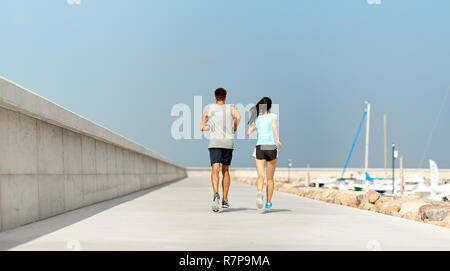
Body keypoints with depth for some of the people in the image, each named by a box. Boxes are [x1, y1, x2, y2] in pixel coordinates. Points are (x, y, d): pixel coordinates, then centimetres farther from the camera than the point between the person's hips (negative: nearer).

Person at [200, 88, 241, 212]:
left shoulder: (209, 108, 12)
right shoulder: (231, 108, 9)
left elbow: (202, 127, 14)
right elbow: (238, 116, -14)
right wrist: (234, 129, 3)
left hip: (214, 142, -1)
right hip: (228, 142, 1)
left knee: (215, 170, -14)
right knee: (225, 170, 16)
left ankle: (216, 194, -40)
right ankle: (225, 200, 19)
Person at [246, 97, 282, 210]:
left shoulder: (256, 118, 11)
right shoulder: (273, 116, 2)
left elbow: (248, 133, 9)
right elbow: (274, 124, -19)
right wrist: (278, 139, -13)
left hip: (259, 148, 1)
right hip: (271, 148, -1)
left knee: (261, 176, -6)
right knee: (270, 178, 14)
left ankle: (260, 192, -39)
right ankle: (268, 203, 21)